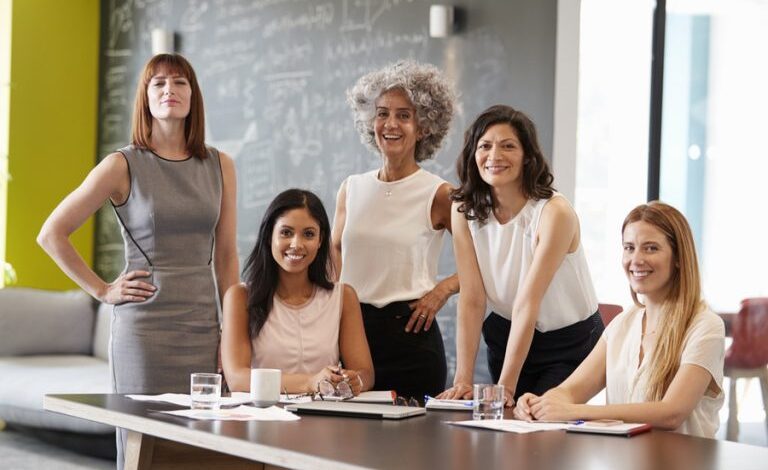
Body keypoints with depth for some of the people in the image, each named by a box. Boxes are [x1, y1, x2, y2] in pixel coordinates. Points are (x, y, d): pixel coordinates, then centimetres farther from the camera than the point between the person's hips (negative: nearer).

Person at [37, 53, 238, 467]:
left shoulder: (220, 166, 8)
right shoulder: (122, 166, -3)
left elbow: (225, 257, 11)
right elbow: (51, 234, -1)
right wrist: (102, 291, -3)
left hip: (203, 328, 3)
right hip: (143, 328, -3)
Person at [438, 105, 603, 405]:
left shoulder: (555, 213, -23)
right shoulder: (464, 210, -8)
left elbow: (528, 302, -27)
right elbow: (472, 299, -12)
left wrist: (506, 386, -29)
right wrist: (463, 380, -20)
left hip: (571, 345, -4)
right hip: (506, 337, 4)